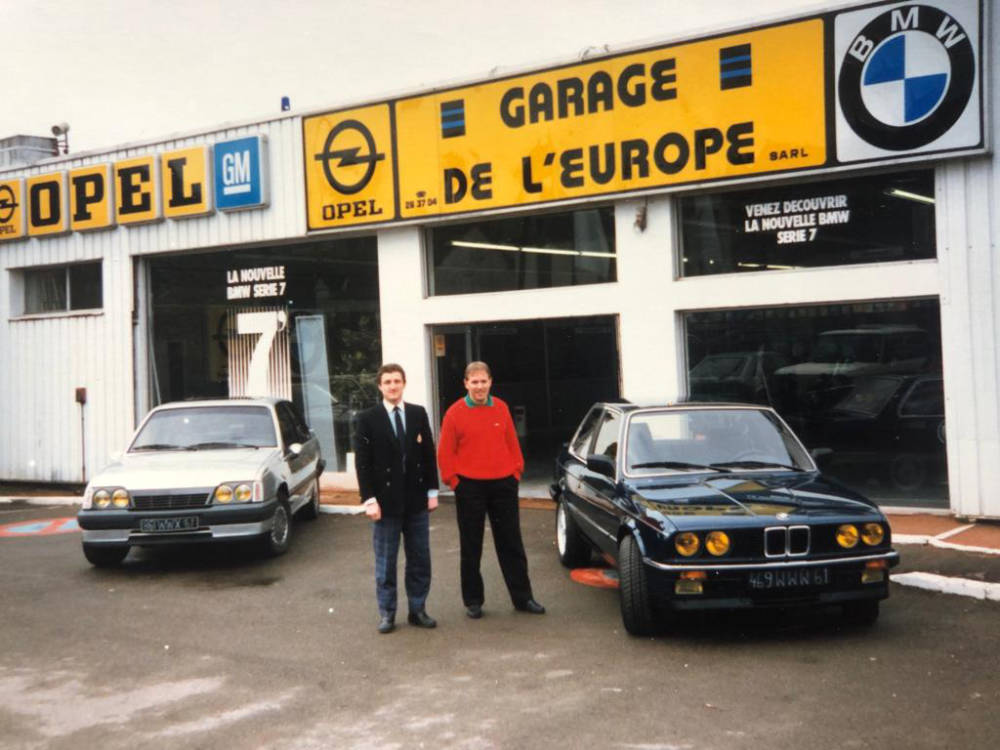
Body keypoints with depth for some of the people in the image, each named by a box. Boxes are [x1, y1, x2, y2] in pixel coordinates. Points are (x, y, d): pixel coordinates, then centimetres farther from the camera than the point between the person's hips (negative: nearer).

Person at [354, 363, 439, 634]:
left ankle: (418, 610, 19)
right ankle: (386, 613, 14)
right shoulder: (367, 419, -3)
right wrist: (369, 499, -11)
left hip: (417, 499, 3)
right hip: (386, 501, -3)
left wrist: (432, 490, 4)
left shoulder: (418, 414, 6)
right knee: (385, 561, 4)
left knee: (420, 560, 8)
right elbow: (363, 462, -5)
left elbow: (429, 454, 8)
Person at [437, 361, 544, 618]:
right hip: (469, 486, -2)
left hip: (503, 484, 3)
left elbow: (512, 443, 10)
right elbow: (445, 453, -2)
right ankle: (473, 600, 18)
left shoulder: (501, 408, 4)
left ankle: (522, 597, 18)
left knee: (511, 543, 9)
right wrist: (453, 480, -6)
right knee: (471, 547, 7)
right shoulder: (455, 413, -5)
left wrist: (516, 471, 4)